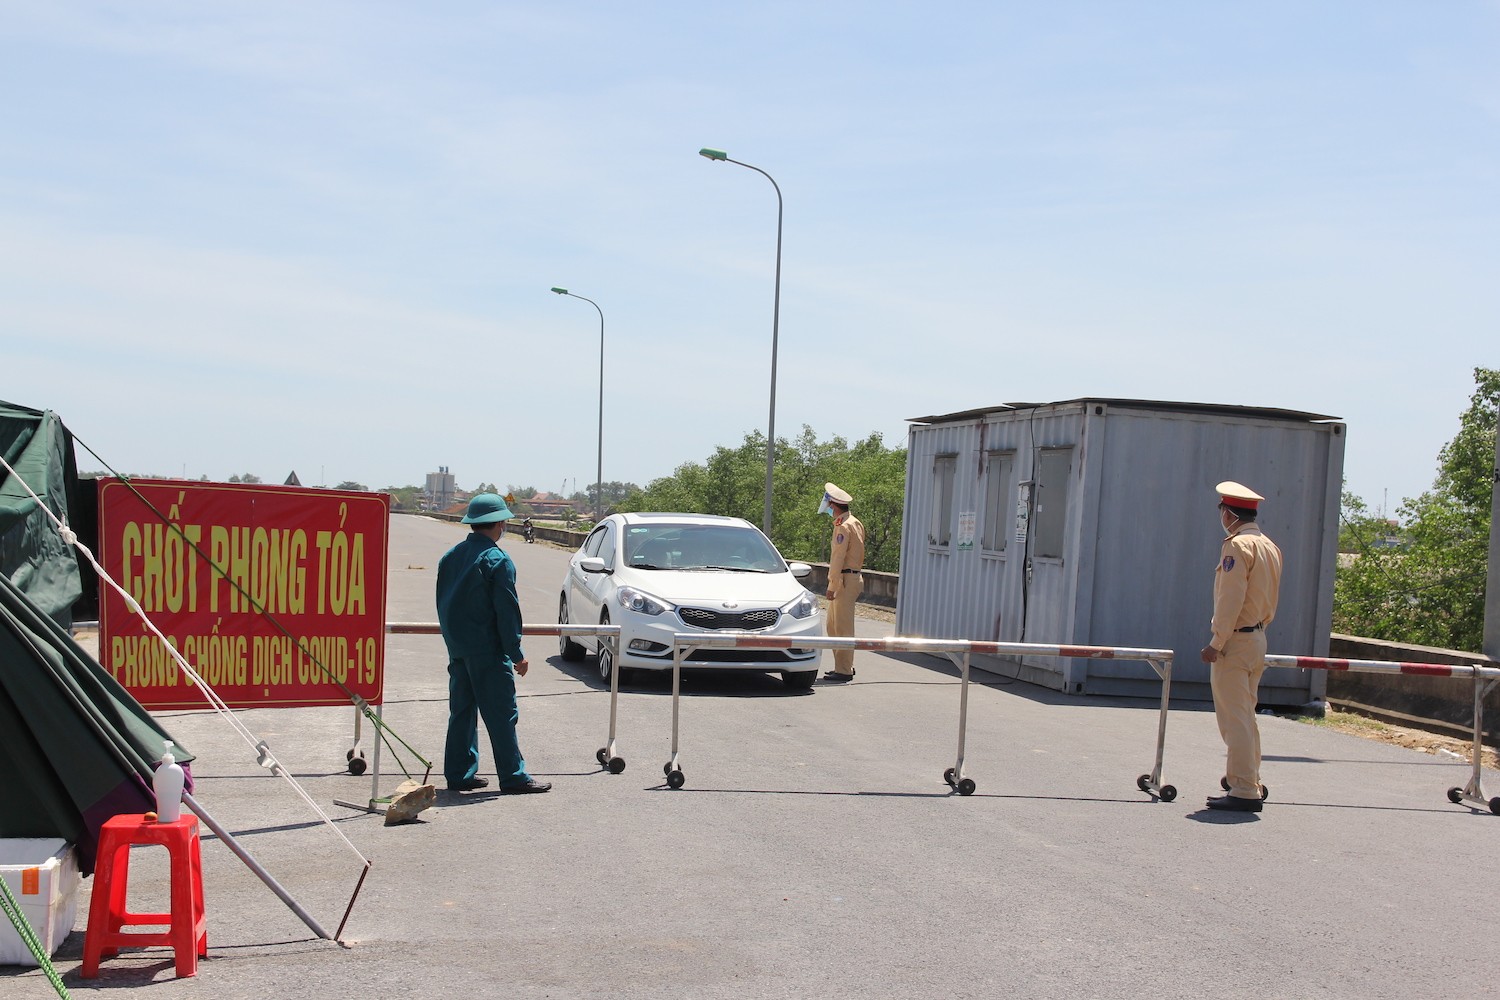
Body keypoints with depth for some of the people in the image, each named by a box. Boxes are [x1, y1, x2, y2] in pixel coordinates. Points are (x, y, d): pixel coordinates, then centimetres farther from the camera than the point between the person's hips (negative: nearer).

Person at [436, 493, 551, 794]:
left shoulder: (450, 556, 9)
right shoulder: (497, 560, -14)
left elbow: (443, 603, 14)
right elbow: (507, 611, -15)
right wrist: (516, 653, -10)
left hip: (456, 648, 8)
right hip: (487, 650, -8)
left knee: (461, 711, 13)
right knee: (501, 714, -2)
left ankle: (459, 774, 17)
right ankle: (513, 777, 2)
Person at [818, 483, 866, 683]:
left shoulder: (843, 526, -15)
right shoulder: (855, 523, 15)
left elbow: (838, 559, -18)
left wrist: (833, 586, -18)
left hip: (845, 580, -10)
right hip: (853, 576, 10)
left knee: (842, 626, -7)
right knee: (833, 625, 16)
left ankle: (843, 671, -5)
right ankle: (844, 666, 21)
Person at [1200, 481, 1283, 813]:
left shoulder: (1237, 545, -15)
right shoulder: (1270, 546, 11)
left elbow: (1230, 600, -20)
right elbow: (1271, 600, 16)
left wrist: (1216, 643, -16)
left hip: (1235, 641, -9)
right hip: (1258, 640, 9)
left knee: (1234, 719, -6)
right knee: (1246, 716, 19)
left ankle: (1244, 792, -6)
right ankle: (1248, 781, 27)